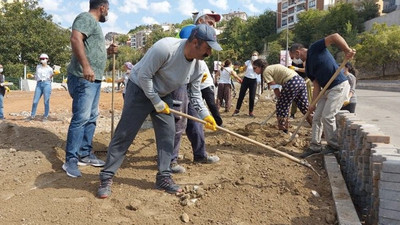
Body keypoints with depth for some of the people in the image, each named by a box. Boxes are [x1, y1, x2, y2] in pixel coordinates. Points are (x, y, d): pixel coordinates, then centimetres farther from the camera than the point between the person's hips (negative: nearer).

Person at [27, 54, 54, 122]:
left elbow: (50, 78, 8)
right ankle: (32, 115, 10)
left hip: (46, 84, -3)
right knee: (35, 101, 0)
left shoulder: (49, 69, 6)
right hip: (39, 84, 4)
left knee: (46, 101, -5)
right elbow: (36, 76, 25)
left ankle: (45, 116, 2)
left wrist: (52, 74, -4)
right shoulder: (38, 67, 16)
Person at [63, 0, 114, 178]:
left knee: (91, 118, 12)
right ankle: (71, 160, -6)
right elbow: (75, 39, -24)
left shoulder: (94, 23, 25)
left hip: (94, 79, 10)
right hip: (83, 78, -10)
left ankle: (85, 154, 20)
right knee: (81, 118, -11)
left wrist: (107, 51, 21)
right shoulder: (86, 18, -6)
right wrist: (85, 66, -32)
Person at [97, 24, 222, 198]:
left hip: (163, 96, 7)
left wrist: (205, 115, -12)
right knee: (124, 135, -5)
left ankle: (163, 177, 13)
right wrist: (157, 103, -20)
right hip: (140, 90, -6)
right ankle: (106, 178, 5)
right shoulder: (165, 48, -32)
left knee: (168, 134, 2)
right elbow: (143, 76, -26)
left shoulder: (197, 65, -10)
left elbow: (195, 95, 1)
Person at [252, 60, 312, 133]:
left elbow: (275, 88, -4)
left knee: (281, 106, 5)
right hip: (300, 80, 9)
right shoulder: (273, 67, 25)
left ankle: (283, 130, 12)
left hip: (292, 83, -9)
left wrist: (280, 99, 9)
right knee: (305, 106, 14)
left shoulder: (266, 72, -1)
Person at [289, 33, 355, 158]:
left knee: (327, 117, -8)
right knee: (316, 117, 7)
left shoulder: (315, 49, -7)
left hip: (339, 87, -9)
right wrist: (313, 103, 0)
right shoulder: (308, 67, 15)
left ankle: (333, 145, 9)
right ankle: (315, 146, 16)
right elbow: (317, 85, 10)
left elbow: (335, 37, -18)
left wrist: (347, 50, -28)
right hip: (326, 90, 9)